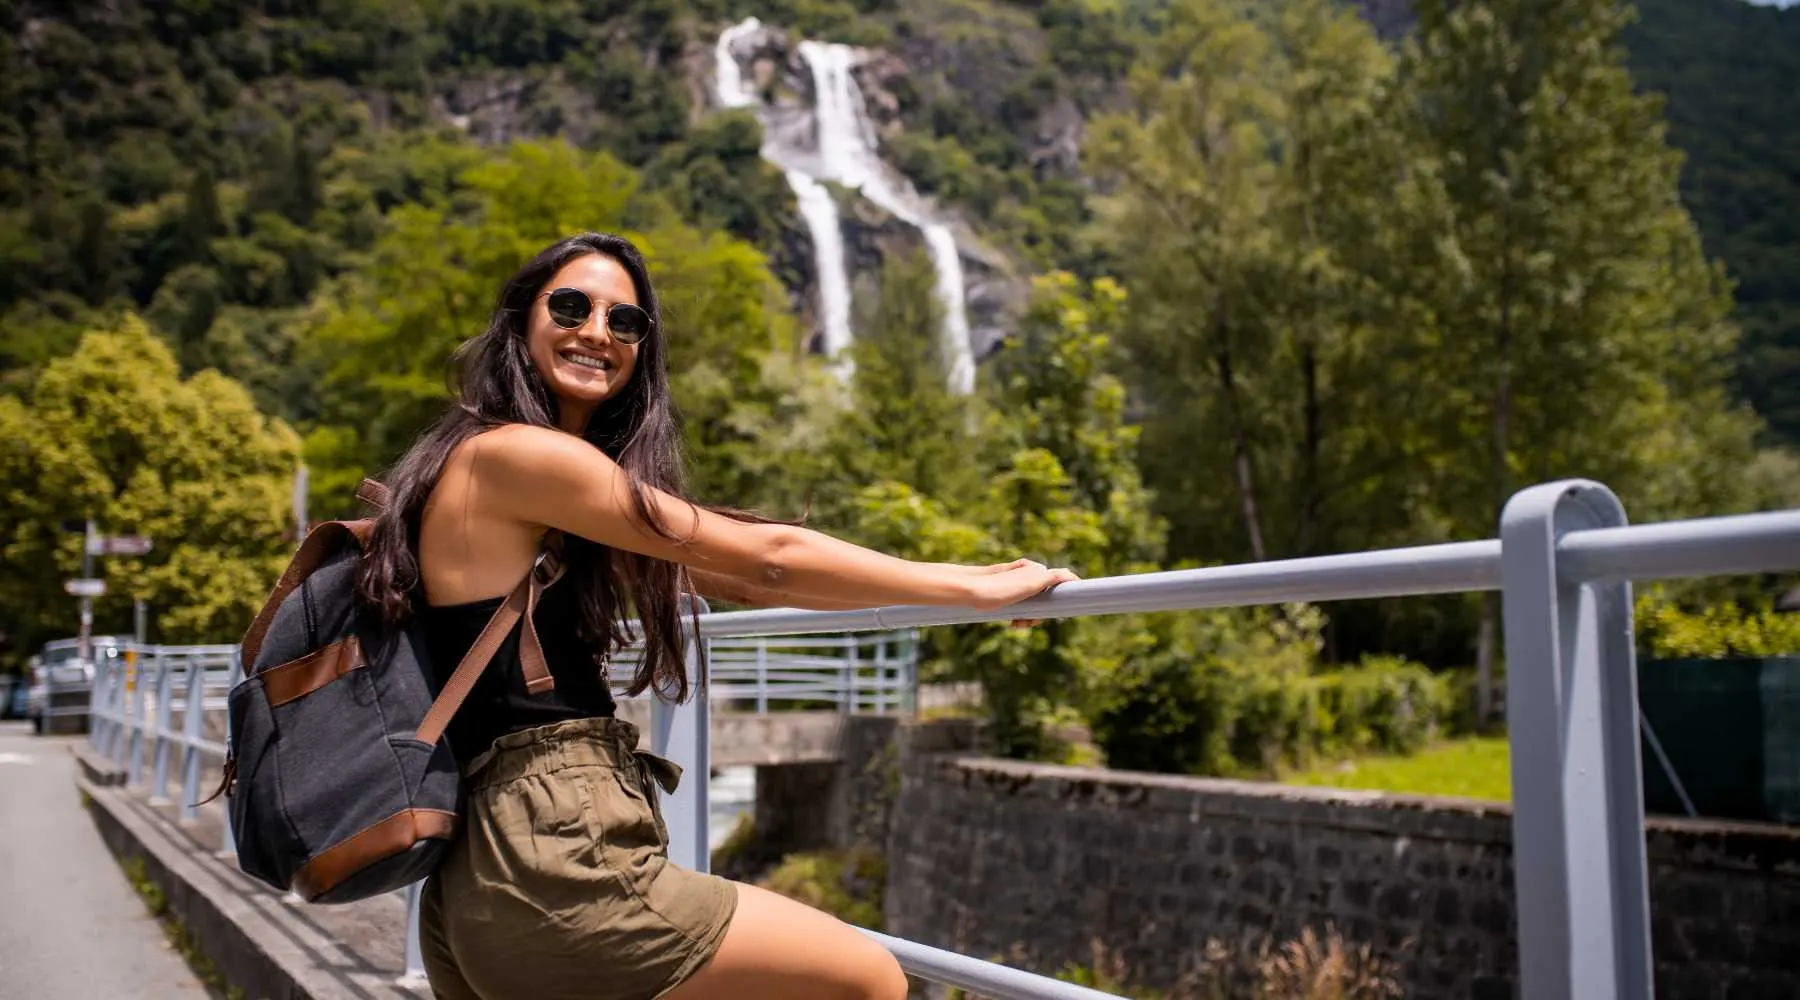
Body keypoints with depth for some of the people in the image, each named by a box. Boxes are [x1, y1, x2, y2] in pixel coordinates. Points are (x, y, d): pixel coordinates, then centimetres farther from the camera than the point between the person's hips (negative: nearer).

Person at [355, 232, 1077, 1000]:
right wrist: (973, 586, 0)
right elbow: (763, 558, -9)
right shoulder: (513, 453, -9)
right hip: (550, 863, -10)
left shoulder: (543, 500, 19)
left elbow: (721, 578, 22)